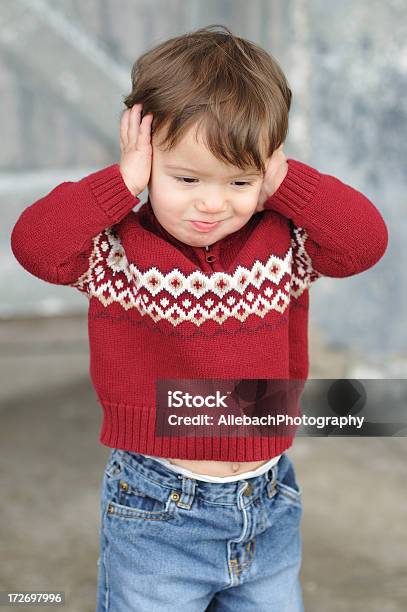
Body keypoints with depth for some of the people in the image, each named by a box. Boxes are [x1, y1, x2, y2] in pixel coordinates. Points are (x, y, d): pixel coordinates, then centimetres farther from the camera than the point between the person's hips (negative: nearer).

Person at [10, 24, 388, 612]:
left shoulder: (284, 239, -3)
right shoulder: (117, 244, -11)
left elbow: (367, 239, -14)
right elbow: (34, 242, -26)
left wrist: (283, 179, -17)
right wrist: (126, 181, -25)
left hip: (269, 505, 3)